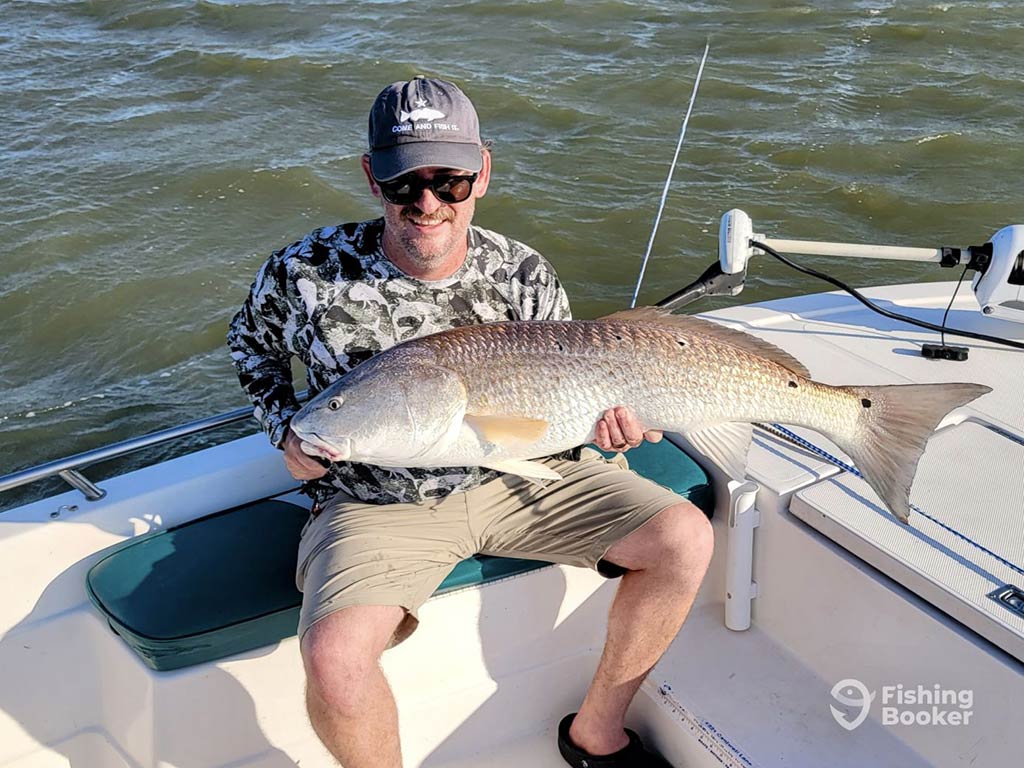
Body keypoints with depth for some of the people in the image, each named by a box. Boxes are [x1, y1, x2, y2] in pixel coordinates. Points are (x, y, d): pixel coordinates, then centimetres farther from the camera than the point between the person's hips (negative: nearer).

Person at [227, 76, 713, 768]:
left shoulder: (524, 276, -7)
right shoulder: (305, 273, -13)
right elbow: (251, 345, 10)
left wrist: (598, 421, -16)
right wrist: (286, 428, -5)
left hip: (518, 477, 3)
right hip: (377, 501, -2)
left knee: (686, 538, -9)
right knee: (335, 659, -31)